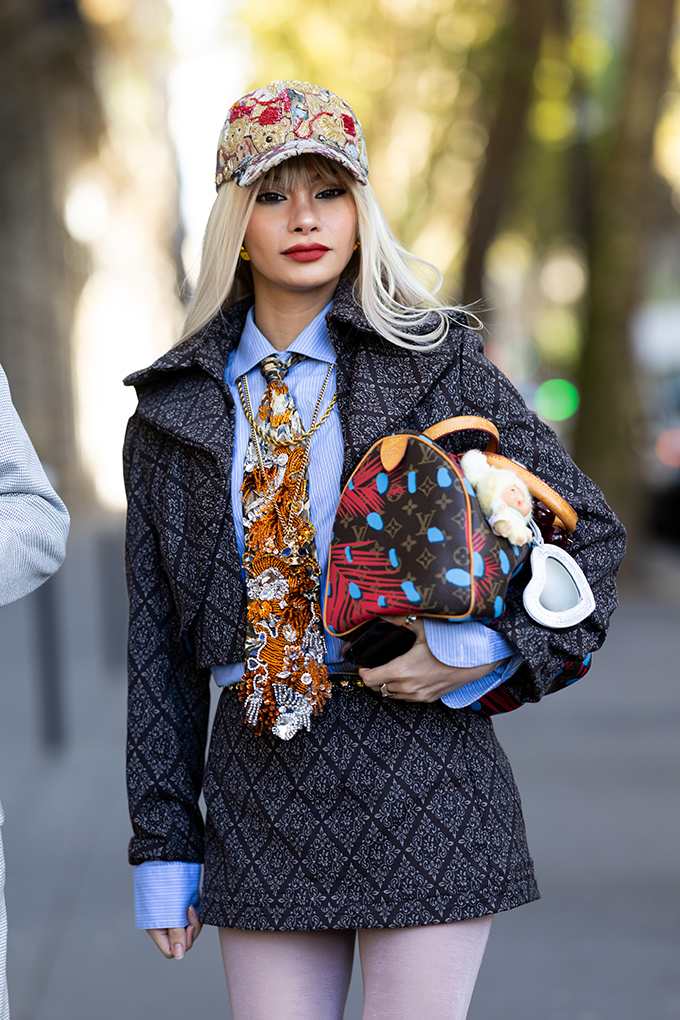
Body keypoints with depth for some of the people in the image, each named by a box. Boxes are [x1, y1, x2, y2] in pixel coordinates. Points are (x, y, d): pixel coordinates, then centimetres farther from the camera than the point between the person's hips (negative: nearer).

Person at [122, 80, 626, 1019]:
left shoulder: (437, 364, 1)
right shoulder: (176, 409, 8)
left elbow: (592, 530, 5)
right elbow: (158, 636, 10)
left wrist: (484, 650, -11)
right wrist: (162, 838, 8)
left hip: (421, 774, -2)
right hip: (260, 792, 3)